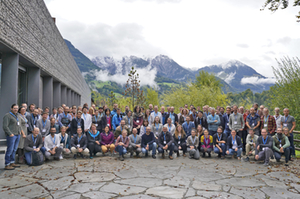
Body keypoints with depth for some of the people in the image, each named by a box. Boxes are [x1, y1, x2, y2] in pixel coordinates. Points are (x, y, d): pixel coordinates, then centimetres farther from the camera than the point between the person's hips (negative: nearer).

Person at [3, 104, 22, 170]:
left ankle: (12, 162, 21)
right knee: (10, 150, -5)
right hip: (11, 135, -8)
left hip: (18, 135, 8)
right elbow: (5, 126, -14)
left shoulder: (18, 115, 16)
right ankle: (7, 165, 2)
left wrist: (20, 131, 15)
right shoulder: (7, 115, -8)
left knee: (14, 149, 12)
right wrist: (10, 134, -16)